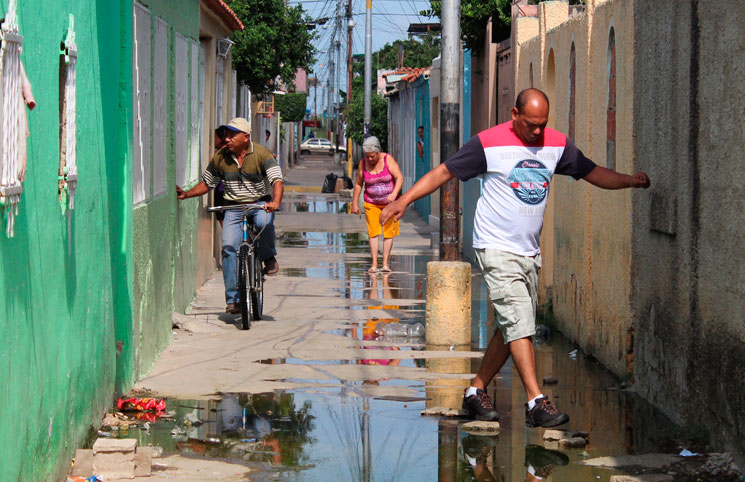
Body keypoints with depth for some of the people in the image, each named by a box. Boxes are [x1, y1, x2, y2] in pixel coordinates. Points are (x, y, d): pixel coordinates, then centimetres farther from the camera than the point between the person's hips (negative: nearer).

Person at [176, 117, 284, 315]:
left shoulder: (261, 154, -7)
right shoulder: (220, 158, 3)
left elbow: (277, 181, -17)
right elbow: (207, 183, 16)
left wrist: (275, 202, -36)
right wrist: (186, 194, -1)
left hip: (259, 204, -2)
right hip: (234, 208, 3)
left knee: (264, 222, -38)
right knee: (229, 247, -18)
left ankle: (268, 258, -7)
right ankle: (233, 298, -15)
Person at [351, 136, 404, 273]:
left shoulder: (388, 159, -12)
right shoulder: (363, 163, -6)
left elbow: (399, 178, -18)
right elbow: (358, 183, 5)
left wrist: (394, 194, -34)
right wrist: (355, 203, 4)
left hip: (390, 201, -1)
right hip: (372, 203, 1)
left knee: (389, 232, -3)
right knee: (373, 232, -7)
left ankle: (385, 264, 1)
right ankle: (374, 264, -9)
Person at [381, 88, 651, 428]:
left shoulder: (557, 145, 5)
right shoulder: (489, 144, -9)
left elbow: (593, 173, 13)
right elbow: (443, 173, -4)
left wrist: (629, 181, -4)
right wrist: (404, 200, -11)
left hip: (530, 252, 6)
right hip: (496, 249, -6)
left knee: (512, 328, 8)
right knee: (519, 324, -15)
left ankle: (476, 391, 21)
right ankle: (536, 401, -18)